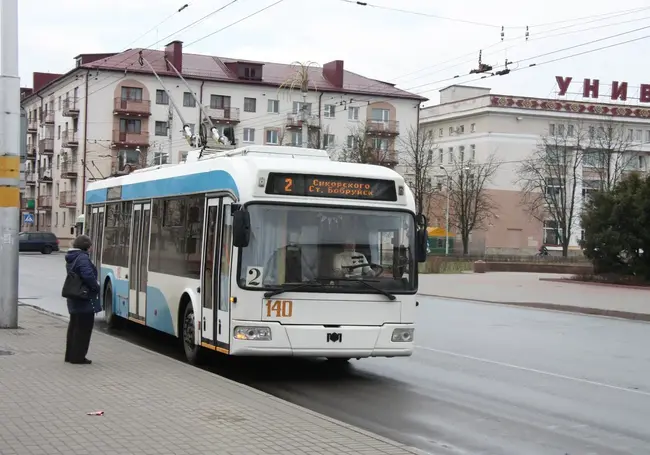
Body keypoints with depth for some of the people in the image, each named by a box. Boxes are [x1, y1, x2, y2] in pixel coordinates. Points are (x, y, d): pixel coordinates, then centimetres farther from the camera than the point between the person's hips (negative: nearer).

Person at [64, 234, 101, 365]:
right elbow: (88, 276, -30)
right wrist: (96, 287, -13)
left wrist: (94, 285, 11)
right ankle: (78, 357, 3)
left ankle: (70, 355, 24)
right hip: (85, 300, -10)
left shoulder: (71, 258, 11)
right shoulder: (83, 258, -20)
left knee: (74, 326, 17)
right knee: (83, 328, -1)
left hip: (74, 299, 10)